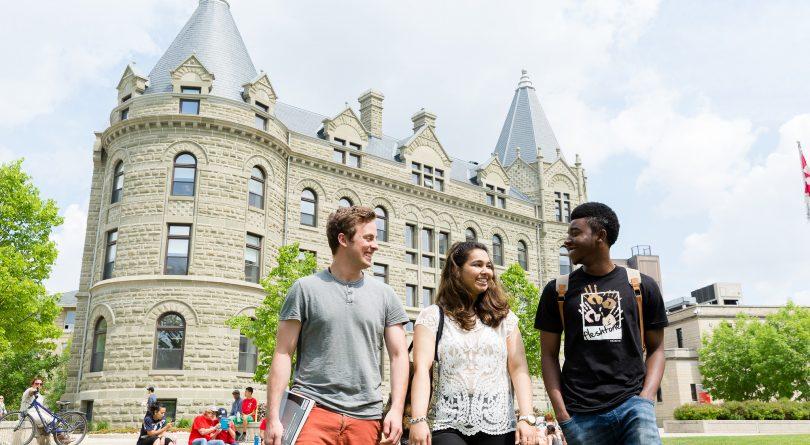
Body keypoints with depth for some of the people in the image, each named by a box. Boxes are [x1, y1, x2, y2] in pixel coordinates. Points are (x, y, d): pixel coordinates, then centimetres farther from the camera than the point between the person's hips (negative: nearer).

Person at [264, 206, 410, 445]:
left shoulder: (384, 294, 10)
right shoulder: (305, 289, 3)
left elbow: (399, 355, 9)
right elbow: (283, 354, 0)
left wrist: (397, 409, -3)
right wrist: (273, 417, -7)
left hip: (366, 417, 3)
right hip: (313, 410, -2)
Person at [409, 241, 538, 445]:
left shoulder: (504, 318, 11)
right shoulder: (432, 316, 2)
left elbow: (519, 369, 4)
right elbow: (421, 368, -8)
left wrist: (526, 418, -7)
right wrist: (418, 420, -19)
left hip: (499, 428, 2)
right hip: (449, 427, -2)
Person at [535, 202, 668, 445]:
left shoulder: (642, 286, 7)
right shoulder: (557, 291, 7)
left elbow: (656, 348, 11)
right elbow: (549, 355, 8)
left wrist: (646, 399, -4)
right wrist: (562, 413, -2)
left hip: (632, 404, 0)